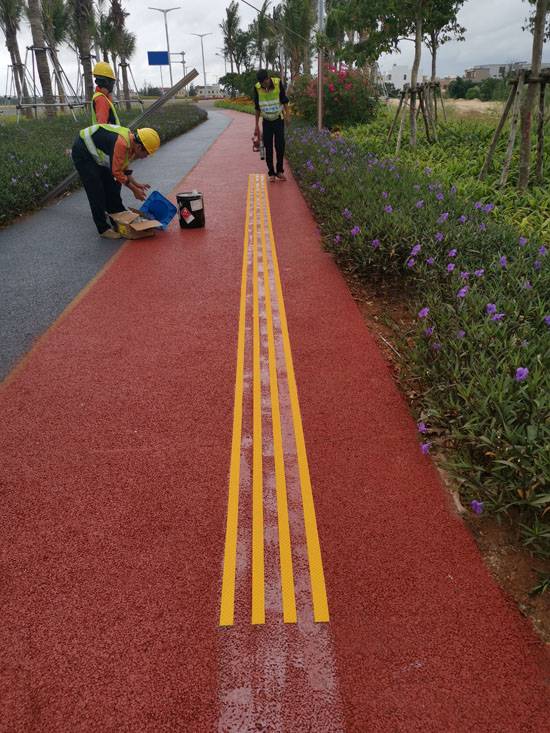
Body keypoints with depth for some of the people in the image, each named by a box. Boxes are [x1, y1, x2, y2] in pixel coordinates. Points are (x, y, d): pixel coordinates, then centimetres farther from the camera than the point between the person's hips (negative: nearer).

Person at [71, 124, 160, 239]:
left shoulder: (132, 143, -4)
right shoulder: (120, 143, -34)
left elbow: (123, 166, 8)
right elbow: (117, 172, -28)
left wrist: (136, 184, 1)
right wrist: (134, 190, -20)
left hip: (97, 154, 9)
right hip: (82, 152, -9)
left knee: (112, 187, 13)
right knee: (96, 193, -11)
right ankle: (103, 229, -5)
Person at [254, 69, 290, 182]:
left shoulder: (278, 83, -10)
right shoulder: (257, 88, -7)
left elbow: (284, 100, -1)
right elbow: (257, 107, 3)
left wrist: (287, 115, -8)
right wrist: (257, 125, 4)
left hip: (278, 120, -1)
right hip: (266, 122, 1)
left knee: (280, 146, -1)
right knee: (268, 148, -1)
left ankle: (280, 171, 12)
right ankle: (271, 173, 7)